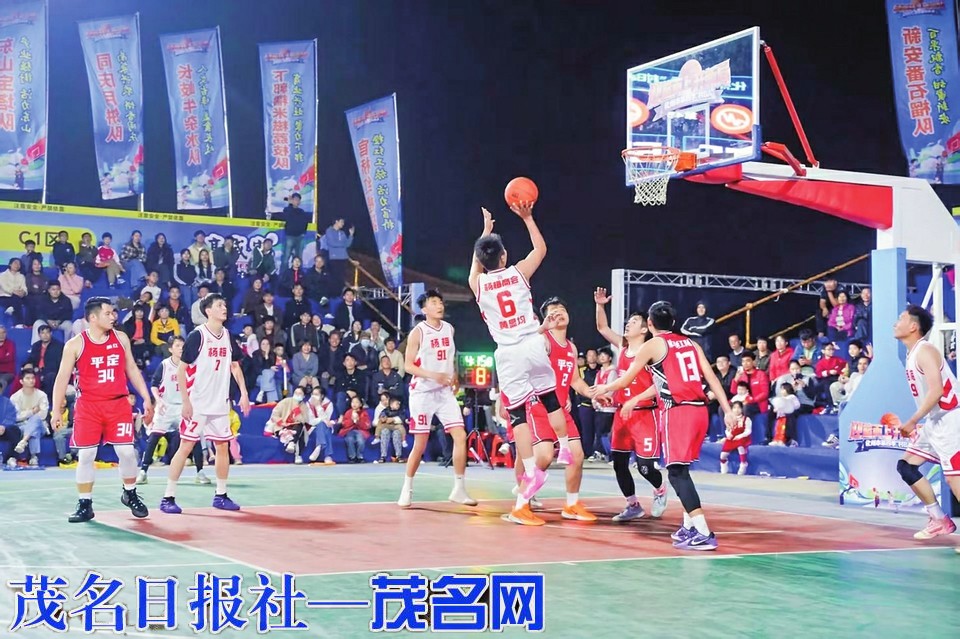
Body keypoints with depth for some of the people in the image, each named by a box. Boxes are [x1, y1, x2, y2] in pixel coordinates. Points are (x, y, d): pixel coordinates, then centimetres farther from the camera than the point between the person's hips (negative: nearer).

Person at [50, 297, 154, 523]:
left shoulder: (121, 338, 6)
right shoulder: (75, 344, -4)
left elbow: (132, 369, 14)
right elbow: (62, 378, -2)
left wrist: (146, 399, 9)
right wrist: (56, 410, -7)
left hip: (118, 404, 2)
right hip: (88, 406, -2)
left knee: (127, 451, -1)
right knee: (85, 456, -1)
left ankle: (130, 495, 21)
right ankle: (85, 505, 9)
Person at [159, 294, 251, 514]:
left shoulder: (228, 335, 7)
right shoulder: (197, 335, -11)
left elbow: (235, 366, 17)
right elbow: (181, 369, -10)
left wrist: (243, 393, 7)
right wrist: (185, 401, -15)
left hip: (220, 404, 6)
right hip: (197, 405, -6)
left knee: (223, 447, 9)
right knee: (186, 447, -6)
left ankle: (221, 496, 20)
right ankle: (168, 498, -1)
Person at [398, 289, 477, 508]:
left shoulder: (449, 329, 8)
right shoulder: (418, 332, -8)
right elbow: (408, 366, -10)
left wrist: (454, 376, 9)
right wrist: (434, 375, -22)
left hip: (445, 392, 5)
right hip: (422, 392, -5)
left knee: (460, 436, -8)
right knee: (420, 444, -2)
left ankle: (459, 489, 1)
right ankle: (407, 490, 13)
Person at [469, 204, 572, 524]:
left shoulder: (477, 283, 5)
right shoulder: (519, 272, 3)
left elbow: (476, 263, 30)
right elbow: (541, 248, 22)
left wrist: (486, 230, 41)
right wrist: (527, 217, 28)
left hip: (507, 353, -1)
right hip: (533, 345, 1)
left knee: (518, 415, 0)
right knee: (551, 400, 21)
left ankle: (531, 471, -8)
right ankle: (565, 451, 26)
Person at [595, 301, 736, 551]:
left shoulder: (652, 345, 3)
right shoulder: (690, 343, 18)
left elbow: (625, 381, 9)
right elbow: (711, 377, 10)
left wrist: (604, 389, 28)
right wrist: (728, 410, 9)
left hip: (677, 412, -7)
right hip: (699, 409, 7)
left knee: (677, 471, -9)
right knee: (681, 468, 21)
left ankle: (703, 533, -20)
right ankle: (689, 525, 23)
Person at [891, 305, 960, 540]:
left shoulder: (925, 350, -15)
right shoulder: (913, 353, 14)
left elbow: (936, 390, -25)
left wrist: (912, 422, -22)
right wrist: (916, 424, 19)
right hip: (934, 422, 10)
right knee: (906, 466, 11)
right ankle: (940, 520, 16)